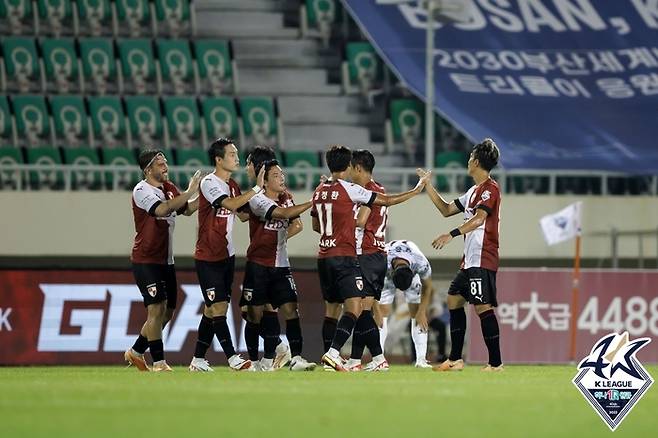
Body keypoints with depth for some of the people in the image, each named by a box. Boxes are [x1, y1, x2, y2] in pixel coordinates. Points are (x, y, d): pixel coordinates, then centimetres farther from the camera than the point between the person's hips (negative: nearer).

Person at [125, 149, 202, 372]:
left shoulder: (169, 188, 10)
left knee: (167, 311, 11)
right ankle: (158, 362, -10)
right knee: (156, 308, -13)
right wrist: (188, 193, -31)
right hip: (146, 260, -8)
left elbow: (187, 209, 17)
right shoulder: (142, 191, -15)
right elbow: (161, 209, -31)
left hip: (165, 260, 8)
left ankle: (136, 352, 25)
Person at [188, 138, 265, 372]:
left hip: (226, 255, 8)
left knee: (213, 310, 9)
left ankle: (198, 359, 15)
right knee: (218, 307, -9)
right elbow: (230, 204, -29)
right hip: (208, 258, -8)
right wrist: (257, 188, -29)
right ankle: (233, 358, -12)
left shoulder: (232, 185, 12)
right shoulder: (209, 183, -14)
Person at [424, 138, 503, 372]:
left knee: (483, 306, -14)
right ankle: (455, 359, 18)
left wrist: (452, 234, -34)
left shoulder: (490, 188, -11)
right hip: (470, 259, 11)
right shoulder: (474, 191, 19)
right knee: (454, 300, 14)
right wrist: (428, 186, 24)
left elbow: (478, 219, -25)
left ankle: (495, 363, -14)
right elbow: (447, 210, 27)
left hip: (483, 260, -11)